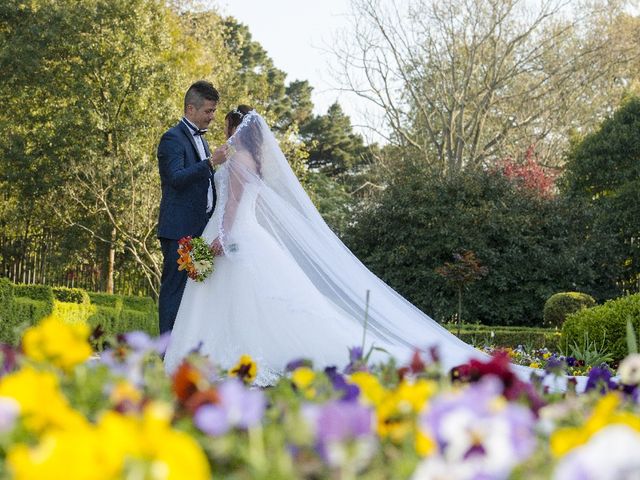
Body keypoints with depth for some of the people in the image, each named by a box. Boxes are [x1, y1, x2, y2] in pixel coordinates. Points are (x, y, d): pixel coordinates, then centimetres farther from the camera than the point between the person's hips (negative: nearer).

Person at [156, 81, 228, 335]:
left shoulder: (200, 140, 20)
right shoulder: (173, 138, -8)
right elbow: (176, 178, -21)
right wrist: (211, 162, -25)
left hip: (201, 228, 9)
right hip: (179, 229, -9)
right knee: (175, 288, -7)